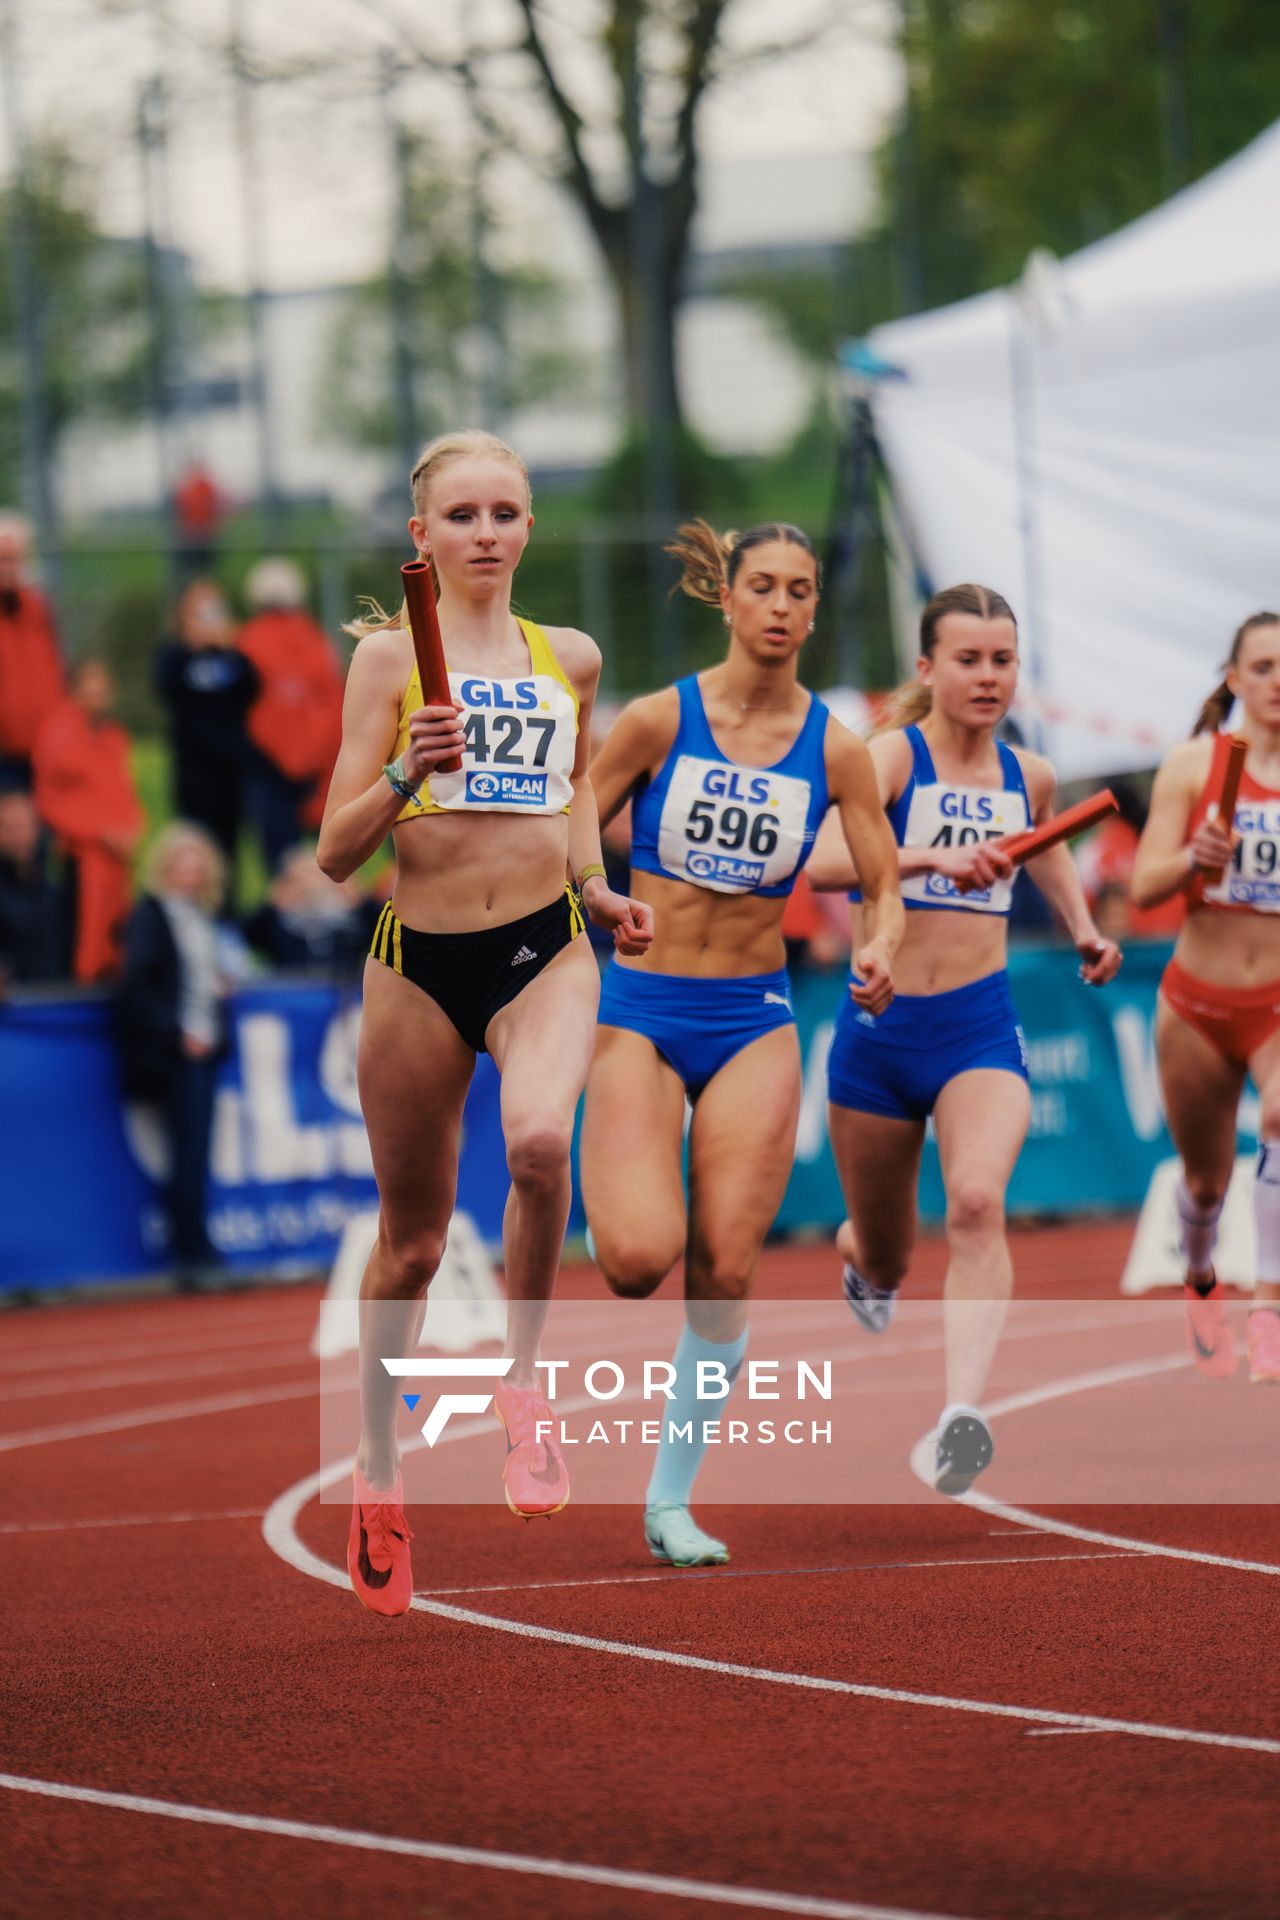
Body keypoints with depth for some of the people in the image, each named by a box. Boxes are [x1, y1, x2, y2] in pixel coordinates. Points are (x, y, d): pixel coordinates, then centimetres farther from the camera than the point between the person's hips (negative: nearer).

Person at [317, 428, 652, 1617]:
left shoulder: (570, 659, 8)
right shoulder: (390, 656, -1)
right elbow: (336, 853, -4)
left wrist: (596, 888, 12)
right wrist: (406, 772, -21)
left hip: (545, 951, 1)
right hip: (419, 959, -1)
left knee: (539, 1142, -31)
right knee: (411, 1242, 9)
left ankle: (523, 1381, -9)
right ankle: (377, 1475, 29)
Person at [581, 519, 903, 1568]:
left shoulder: (834, 748, 1)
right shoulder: (659, 720, -5)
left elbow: (884, 883, 6)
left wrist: (880, 950, -15)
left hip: (754, 1019, 2)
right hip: (641, 1009, -2)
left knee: (726, 1272, -4)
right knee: (642, 1257, -20)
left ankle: (672, 1500, 9)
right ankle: (607, 1203, 18)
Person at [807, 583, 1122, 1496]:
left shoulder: (1029, 776, 6)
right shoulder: (893, 754, -9)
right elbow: (824, 861, -29)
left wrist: (1084, 926, 20)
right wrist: (935, 857, -43)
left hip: (981, 1026, 1)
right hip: (880, 1027, -1)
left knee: (978, 1204, -28)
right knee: (884, 1261, 15)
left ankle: (964, 1413, -39)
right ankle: (861, 1254, 54)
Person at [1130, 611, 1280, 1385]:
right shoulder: (1195, 763, -5)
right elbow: (1145, 885, -9)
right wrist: (1195, 861, -29)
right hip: (1198, 1002, 1)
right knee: (1206, 1180, 15)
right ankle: (1202, 1283, 48)